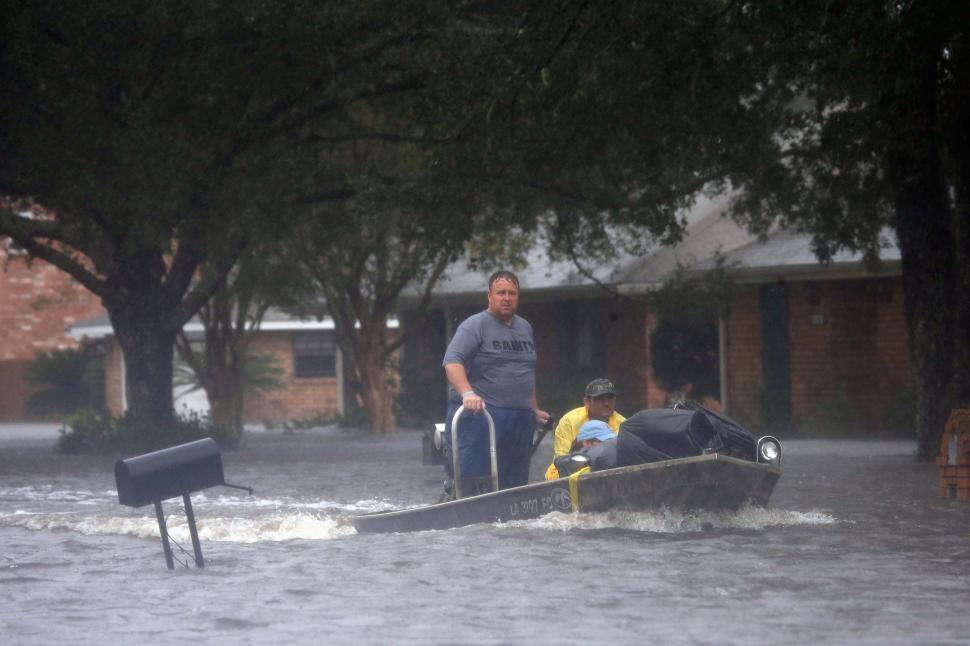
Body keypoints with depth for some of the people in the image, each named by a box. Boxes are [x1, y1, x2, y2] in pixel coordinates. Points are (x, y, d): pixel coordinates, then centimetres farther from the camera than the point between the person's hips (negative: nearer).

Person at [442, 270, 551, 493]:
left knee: (514, 485, 4)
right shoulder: (475, 325, -4)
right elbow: (452, 361, -17)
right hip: (481, 414, -7)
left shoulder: (525, 328, 20)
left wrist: (534, 409, 27)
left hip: (520, 421, 7)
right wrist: (467, 393, -32)